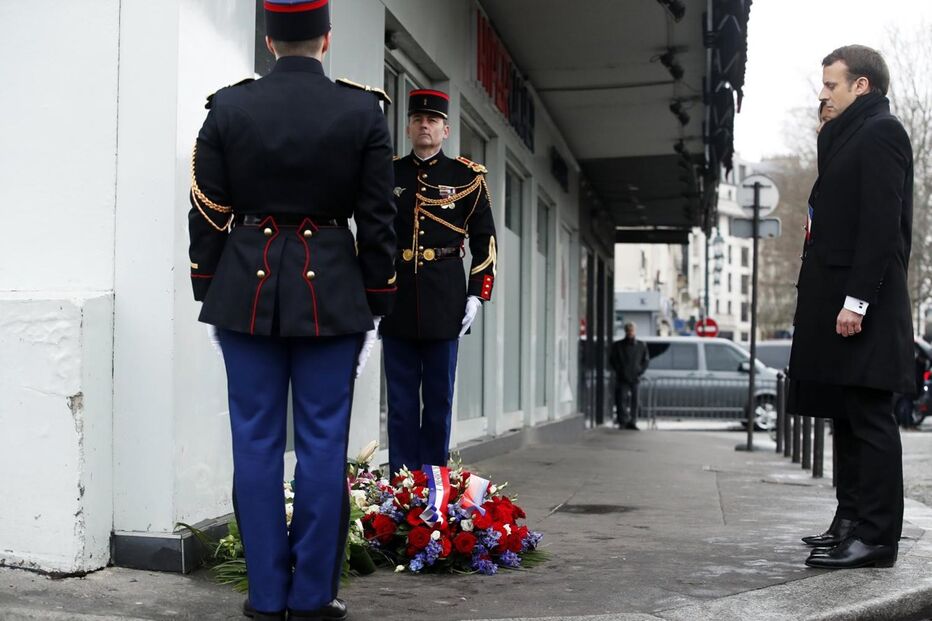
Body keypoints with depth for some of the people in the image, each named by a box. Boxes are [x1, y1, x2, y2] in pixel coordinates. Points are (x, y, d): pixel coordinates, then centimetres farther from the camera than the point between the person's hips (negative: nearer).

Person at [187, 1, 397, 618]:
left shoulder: (227, 108, -1)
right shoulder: (363, 111, -2)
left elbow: (207, 215, 1)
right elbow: (378, 220, -1)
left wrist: (208, 295, 11)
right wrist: (376, 306, 6)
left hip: (247, 290, 1)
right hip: (330, 294, -1)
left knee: (257, 443, 7)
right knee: (323, 444, 5)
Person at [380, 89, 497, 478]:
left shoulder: (467, 177, 5)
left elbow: (484, 240, 5)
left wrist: (477, 294, -2)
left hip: (444, 300, -1)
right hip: (396, 297, 1)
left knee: (439, 397, 5)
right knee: (401, 398, 4)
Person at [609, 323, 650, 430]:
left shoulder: (642, 345, 10)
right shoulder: (617, 345, 6)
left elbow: (646, 360, 11)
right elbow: (612, 360, 6)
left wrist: (640, 372, -1)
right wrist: (619, 371, -5)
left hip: (635, 378, 1)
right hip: (622, 378, -1)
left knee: (634, 401, 0)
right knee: (620, 399, -10)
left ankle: (632, 422, 7)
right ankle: (623, 421, -3)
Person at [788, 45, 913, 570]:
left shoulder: (881, 133, -8)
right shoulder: (848, 136, 20)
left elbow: (882, 223, -17)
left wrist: (857, 301, -22)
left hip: (863, 304, -10)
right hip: (838, 299, 10)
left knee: (868, 418, -6)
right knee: (848, 416, 13)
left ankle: (876, 537, -1)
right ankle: (852, 522, 21)